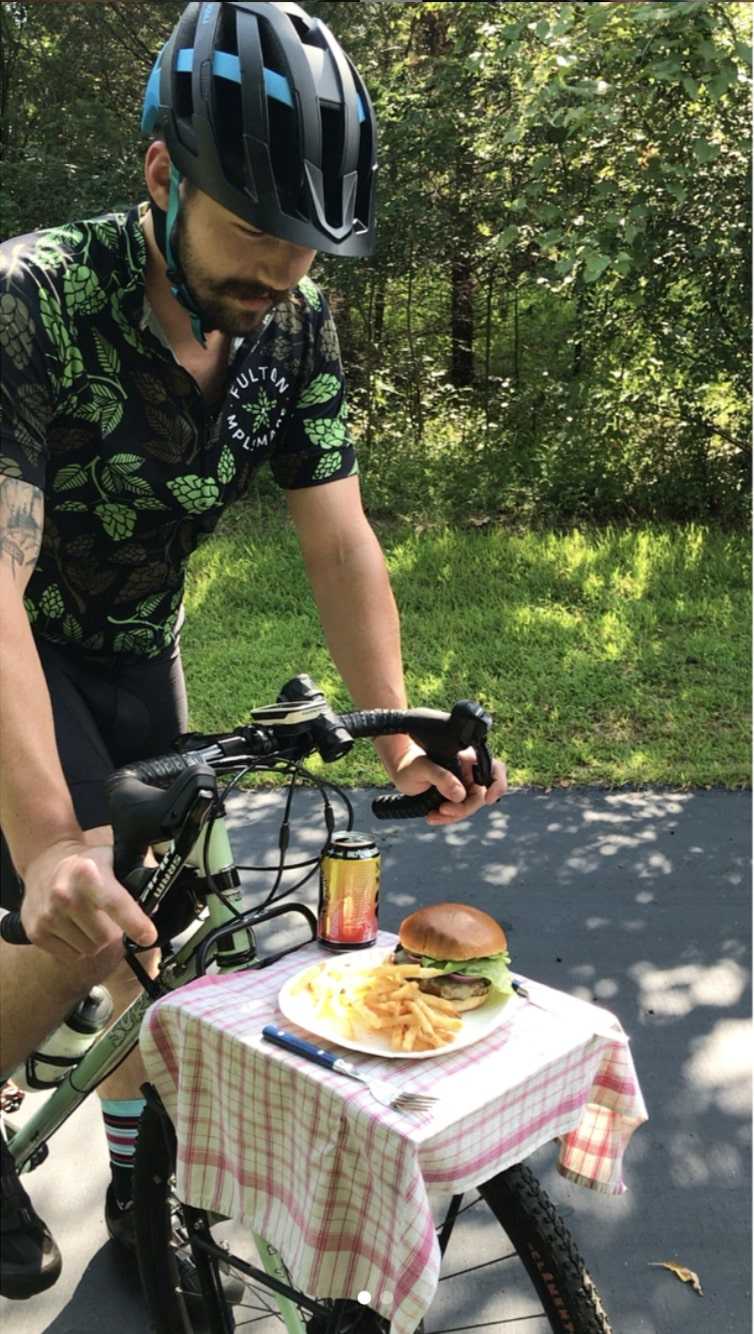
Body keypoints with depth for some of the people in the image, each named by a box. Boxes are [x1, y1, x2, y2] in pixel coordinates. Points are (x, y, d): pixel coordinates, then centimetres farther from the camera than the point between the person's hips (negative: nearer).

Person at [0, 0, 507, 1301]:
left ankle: (138, 1189, 30)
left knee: (158, 923, 7)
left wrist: (400, 738, -24)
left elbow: (338, 538, -14)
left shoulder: (297, 328, -15)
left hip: (132, 643, 5)